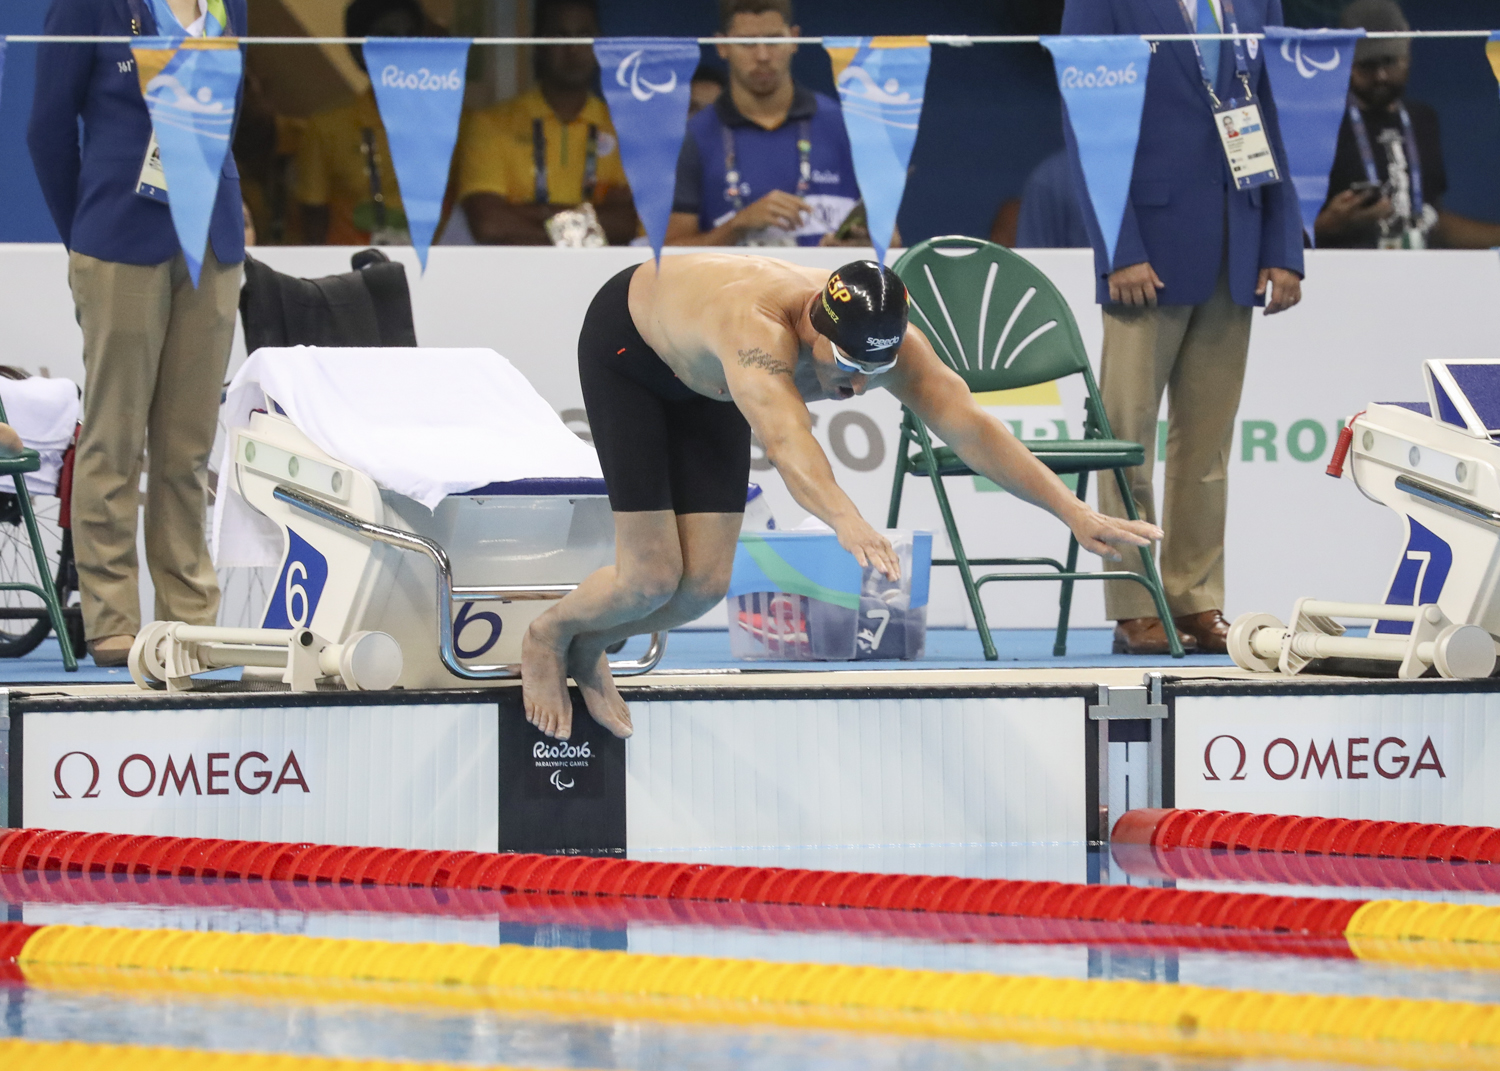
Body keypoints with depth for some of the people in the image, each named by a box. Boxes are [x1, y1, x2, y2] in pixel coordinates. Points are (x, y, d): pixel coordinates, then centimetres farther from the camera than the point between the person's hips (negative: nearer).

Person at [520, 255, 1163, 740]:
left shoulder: (883, 337, -31)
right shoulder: (760, 331, -49)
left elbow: (969, 427, -35)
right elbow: (785, 437, -66)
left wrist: (1075, 514, -44)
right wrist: (846, 521, -84)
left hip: (705, 382, 6)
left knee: (705, 583, -2)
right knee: (652, 577, -11)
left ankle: (588, 648, 28)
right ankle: (547, 637, 21)